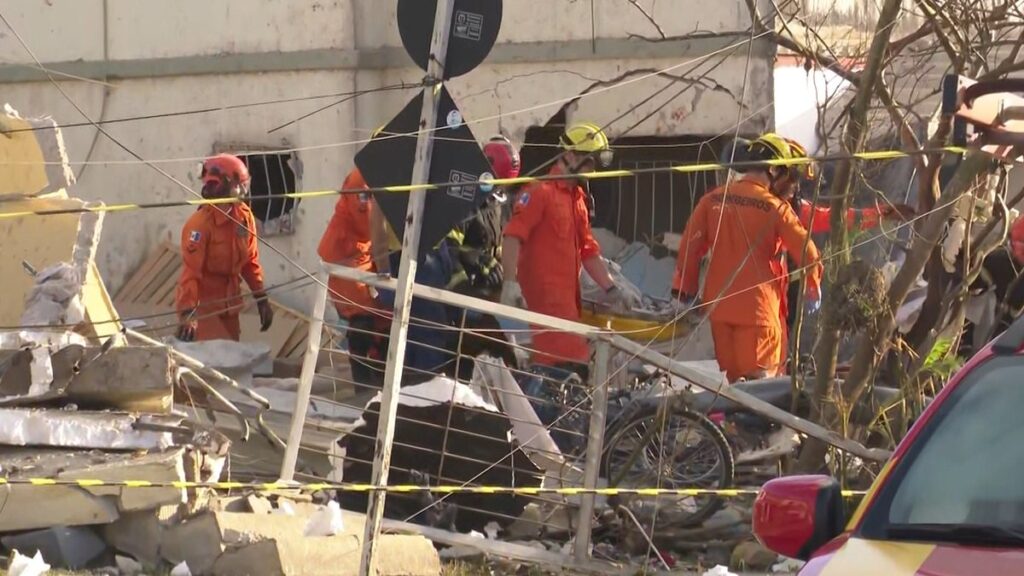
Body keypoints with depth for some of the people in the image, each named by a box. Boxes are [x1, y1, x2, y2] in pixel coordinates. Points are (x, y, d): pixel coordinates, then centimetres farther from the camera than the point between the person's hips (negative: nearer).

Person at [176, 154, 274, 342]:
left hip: (228, 303, 7)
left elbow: (250, 260, 9)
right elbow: (190, 271, -27)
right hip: (203, 305, -7)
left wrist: (261, 299, 8)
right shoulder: (200, 223, -23)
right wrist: (187, 313, -35)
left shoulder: (244, 215, -1)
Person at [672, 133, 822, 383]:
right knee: (760, 380, -2)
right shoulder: (775, 208, -9)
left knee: (734, 379, 14)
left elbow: (690, 244, 5)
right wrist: (813, 288, 11)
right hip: (758, 307, -5)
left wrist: (685, 288, 14)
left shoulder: (713, 200, 3)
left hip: (719, 305, 5)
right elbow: (805, 251, -6)